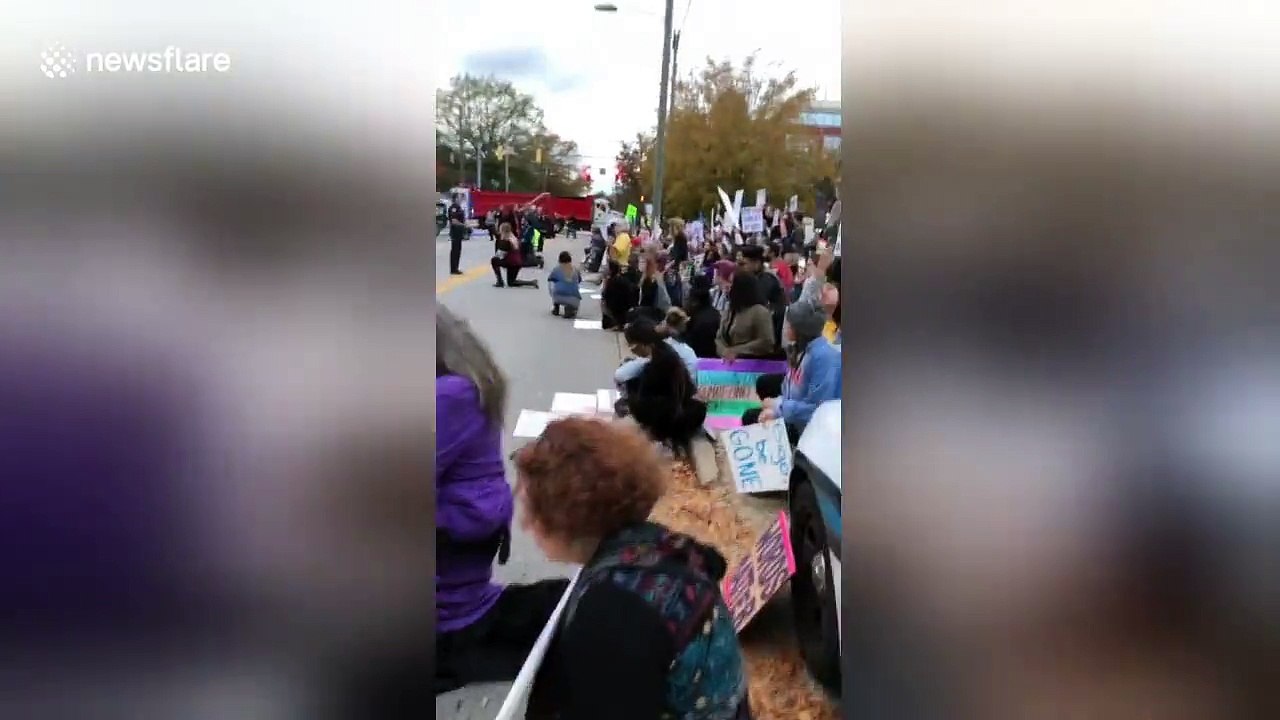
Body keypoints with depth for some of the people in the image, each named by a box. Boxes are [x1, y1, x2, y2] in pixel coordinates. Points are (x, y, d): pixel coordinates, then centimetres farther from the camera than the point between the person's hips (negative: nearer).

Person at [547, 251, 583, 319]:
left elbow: (549, 280, 25)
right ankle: (570, 308, 1)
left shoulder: (556, 269, 8)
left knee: (550, 284, 28)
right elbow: (579, 281, 30)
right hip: (573, 300, 0)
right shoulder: (576, 270, 13)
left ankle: (555, 308, 27)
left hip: (558, 297, 0)